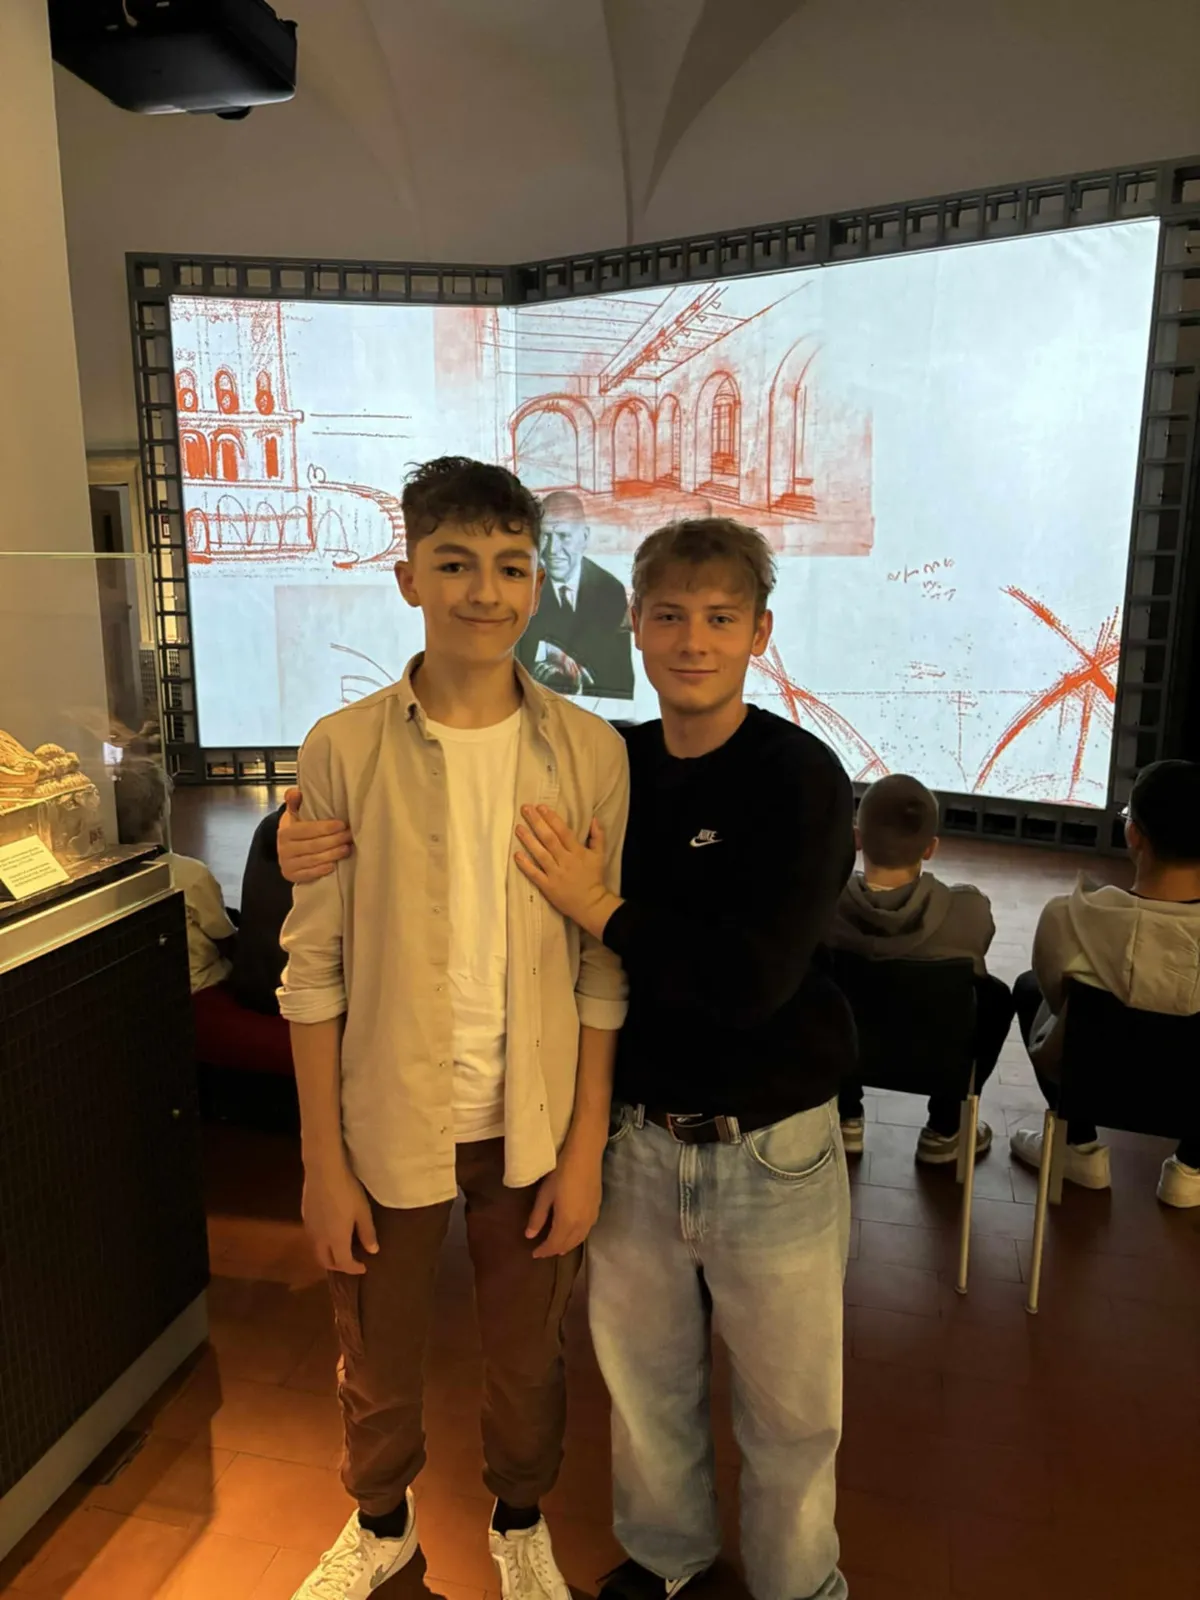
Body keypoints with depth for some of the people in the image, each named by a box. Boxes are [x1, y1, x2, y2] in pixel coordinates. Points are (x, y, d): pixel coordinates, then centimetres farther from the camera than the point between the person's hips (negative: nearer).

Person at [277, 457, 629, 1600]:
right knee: (378, 1358, 22)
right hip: (391, 1123, 0)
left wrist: (585, 1149, -3)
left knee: (526, 1354, 21)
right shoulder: (344, 749, -11)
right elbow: (313, 968, -6)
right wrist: (323, 1162, -5)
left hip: (533, 1124, 1)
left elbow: (603, 967, -4)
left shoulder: (590, 753, -8)